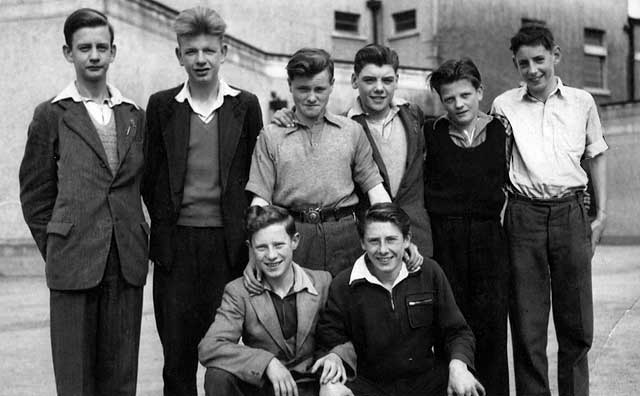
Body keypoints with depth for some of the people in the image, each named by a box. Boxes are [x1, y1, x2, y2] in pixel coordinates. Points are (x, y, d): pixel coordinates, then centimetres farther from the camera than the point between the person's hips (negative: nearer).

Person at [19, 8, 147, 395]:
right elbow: (35, 193, 5)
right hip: (74, 262, -2)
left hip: (128, 264, 3)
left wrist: (143, 245, 8)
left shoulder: (135, 116, 11)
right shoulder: (52, 115, 3)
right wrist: (54, 250, 3)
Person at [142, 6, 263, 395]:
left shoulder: (245, 105, 5)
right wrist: (164, 223, 5)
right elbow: (150, 176, 10)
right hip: (175, 243, 1)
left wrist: (245, 228, 2)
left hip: (228, 243, 0)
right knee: (177, 350, 5)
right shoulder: (161, 105, 5)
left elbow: (256, 174, 7)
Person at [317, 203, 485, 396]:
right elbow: (328, 346, 0)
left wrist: (458, 364, -14)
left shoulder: (429, 273, 4)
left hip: (429, 380, 1)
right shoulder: (342, 286, -2)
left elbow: (457, 332, 7)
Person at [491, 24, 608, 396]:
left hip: (570, 212, 1)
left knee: (576, 321, 6)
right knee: (527, 321, 2)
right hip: (524, 214, -1)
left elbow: (597, 156, 15)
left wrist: (602, 214, 9)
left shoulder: (582, 101, 9)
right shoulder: (504, 105, 7)